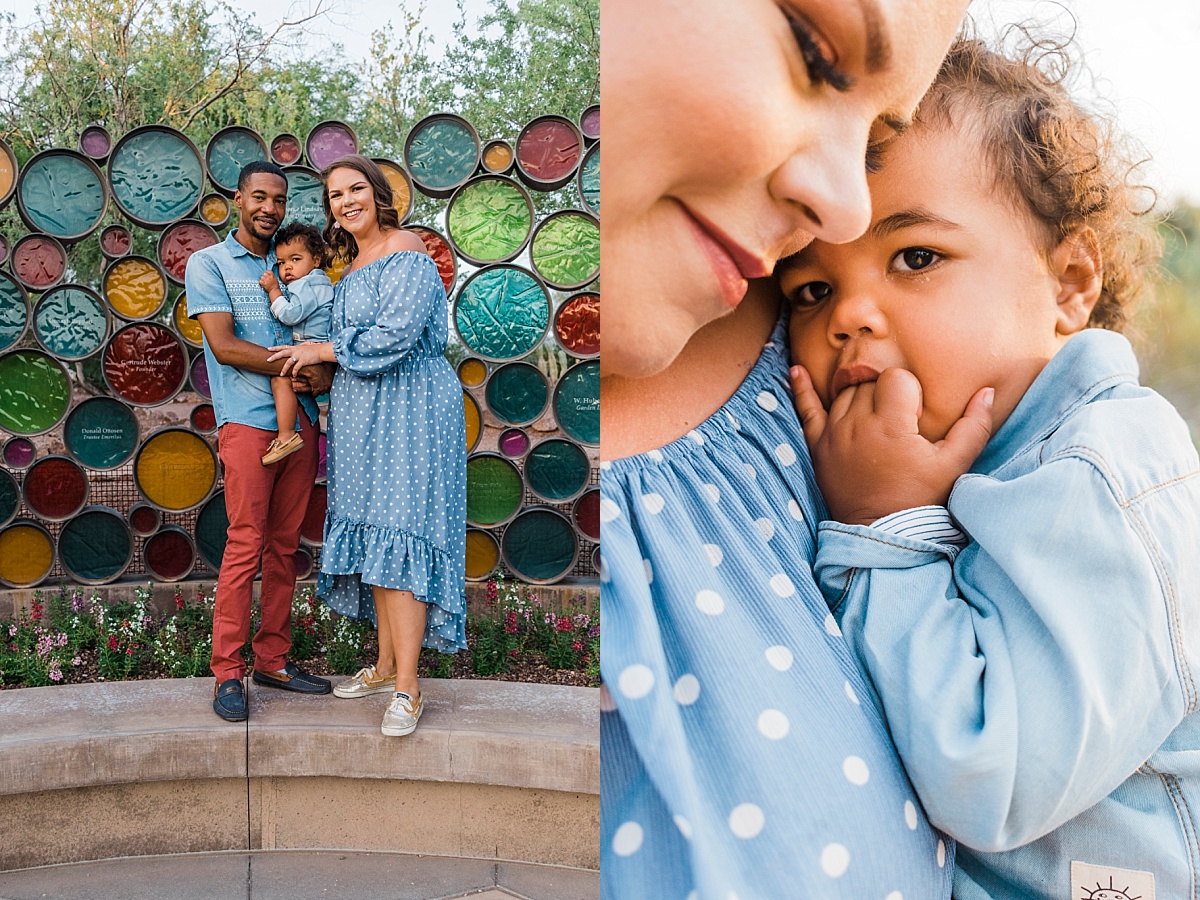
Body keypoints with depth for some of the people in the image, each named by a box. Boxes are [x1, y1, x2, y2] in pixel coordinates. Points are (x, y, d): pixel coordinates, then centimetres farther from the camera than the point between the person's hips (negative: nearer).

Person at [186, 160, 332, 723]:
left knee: (285, 546, 7)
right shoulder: (209, 263, 4)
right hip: (248, 422, -5)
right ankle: (227, 673, 2)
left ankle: (274, 660, 15)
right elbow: (224, 346, -8)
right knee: (245, 546, -7)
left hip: (300, 420, 5)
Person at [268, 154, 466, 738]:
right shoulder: (353, 264, 18)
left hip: (408, 409, -9)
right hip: (361, 415, 9)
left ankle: (407, 688, -7)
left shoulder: (405, 249, -9)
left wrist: (323, 351, -8)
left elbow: (396, 334, -20)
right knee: (372, 537, 9)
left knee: (398, 538, -11)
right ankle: (386, 666, 20)